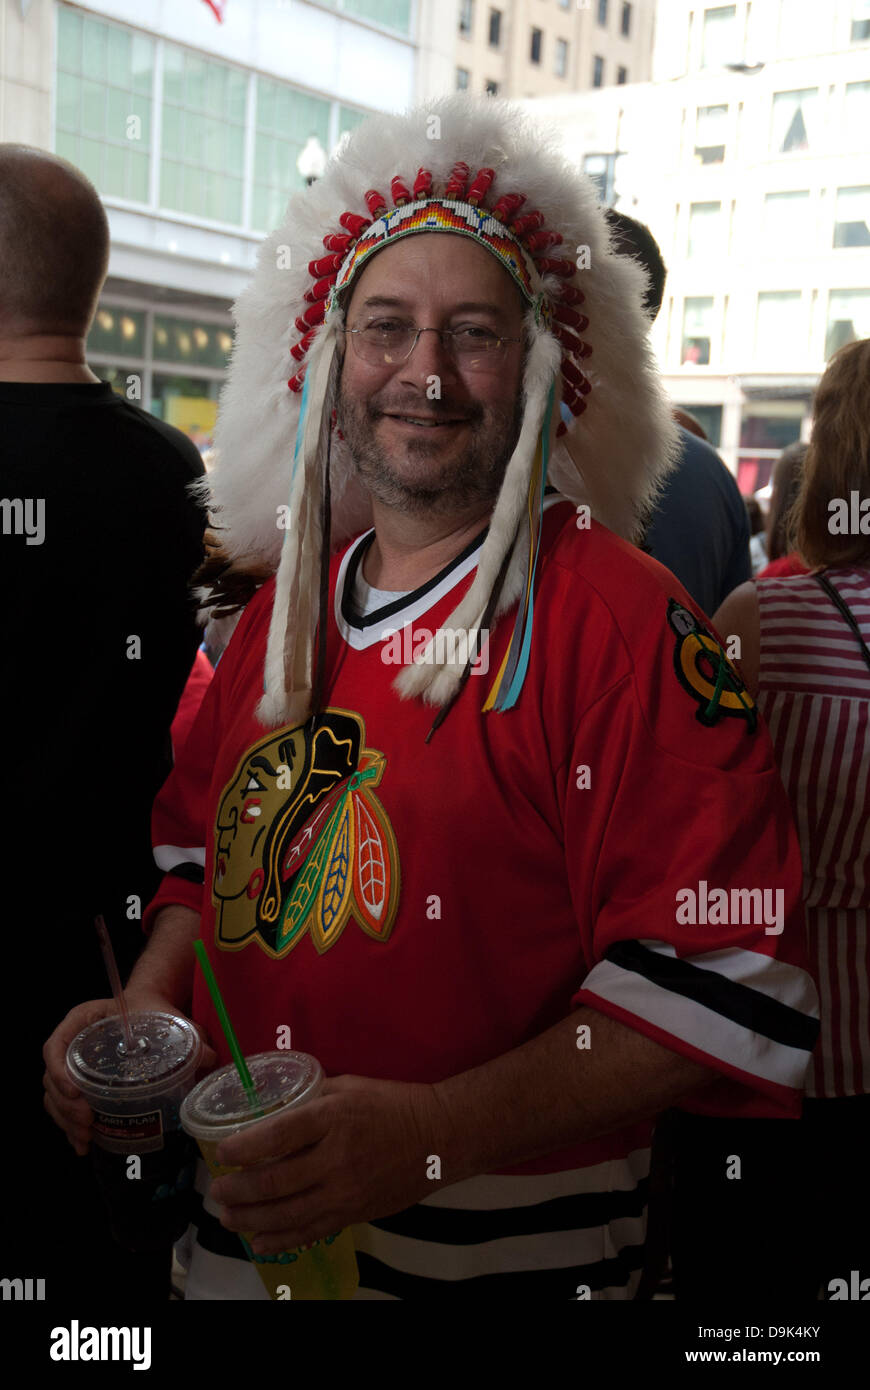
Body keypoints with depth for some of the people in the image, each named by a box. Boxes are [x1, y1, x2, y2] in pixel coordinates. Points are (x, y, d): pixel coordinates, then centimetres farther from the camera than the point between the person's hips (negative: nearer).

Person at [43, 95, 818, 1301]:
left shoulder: (621, 622, -17)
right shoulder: (286, 602, 3)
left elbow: (725, 976, -21)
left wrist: (435, 1133, -27)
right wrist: (144, 1009, 0)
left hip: (500, 1258, -5)